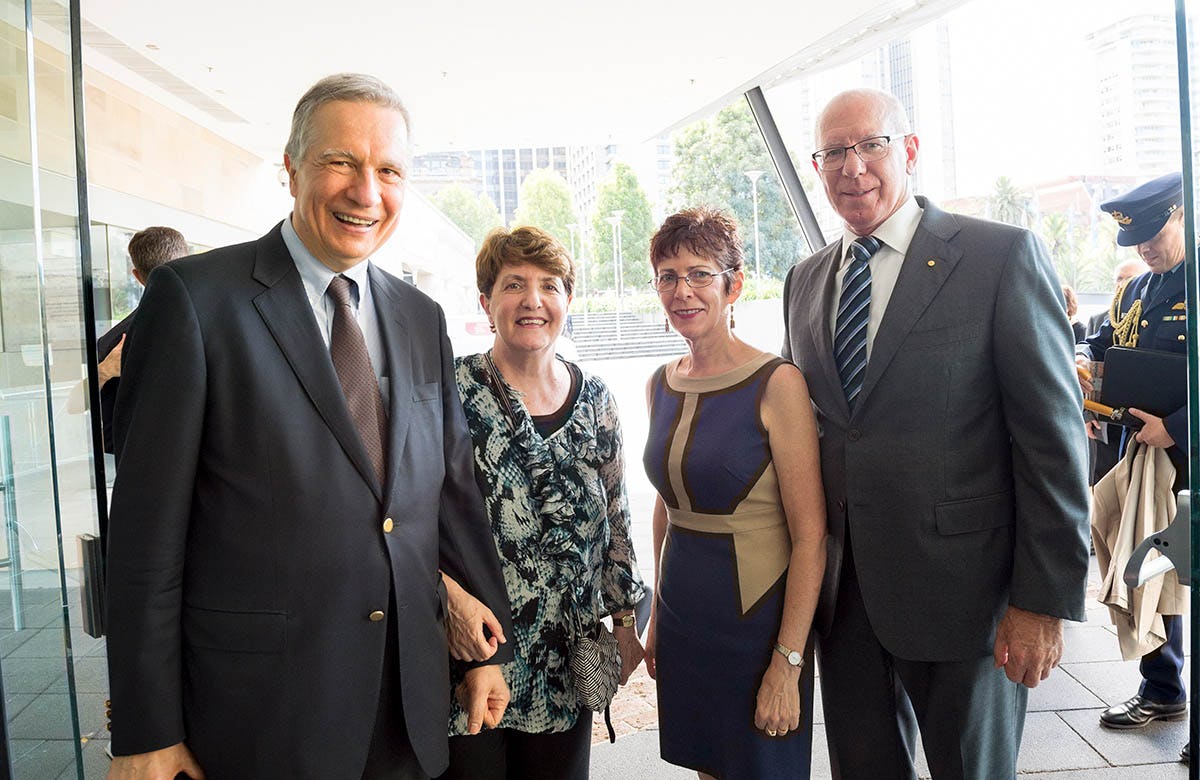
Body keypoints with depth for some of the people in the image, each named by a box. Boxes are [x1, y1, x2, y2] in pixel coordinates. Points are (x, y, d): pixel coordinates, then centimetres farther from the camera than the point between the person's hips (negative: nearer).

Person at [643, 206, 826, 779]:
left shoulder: (776, 383, -15)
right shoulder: (660, 385, 4)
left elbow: (810, 537, -16)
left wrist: (787, 663, -17)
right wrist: (658, 614, 14)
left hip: (758, 620, -5)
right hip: (684, 619, 6)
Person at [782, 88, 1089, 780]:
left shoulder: (1004, 257, -8)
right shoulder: (805, 280, 8)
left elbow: (1052, 435, -11)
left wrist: (1046, 600, -13)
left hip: (959, 586, -4)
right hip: (842, 588, 5)